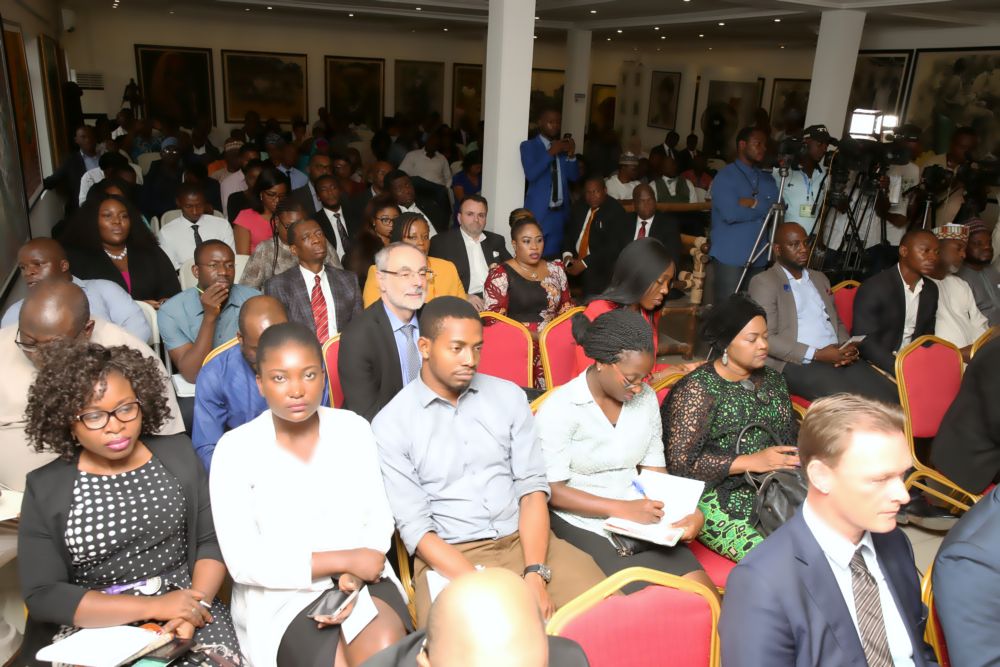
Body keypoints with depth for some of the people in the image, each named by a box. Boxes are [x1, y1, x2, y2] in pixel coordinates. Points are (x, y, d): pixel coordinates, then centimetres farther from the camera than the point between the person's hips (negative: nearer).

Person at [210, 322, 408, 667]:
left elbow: (379, 519, 4)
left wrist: (353, 578, -15)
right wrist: (344, 560, -14)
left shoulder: (353, 429, 2)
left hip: (361, 578, 2)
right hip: (283, 597, -2)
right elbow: (243, 562, -11)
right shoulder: (235, 448, -7)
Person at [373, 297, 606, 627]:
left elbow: (532, 486, 2)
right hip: (448, 557, -3)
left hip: (525, 539, 4)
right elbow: (414, 527, -8)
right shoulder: (390, 425, -4)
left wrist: (536, 574, -13)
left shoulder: (508, 395, 7)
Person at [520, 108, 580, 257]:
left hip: (560, 211, 4)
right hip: (538, 211, -4)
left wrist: (571, 155, -7)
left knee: (552, 255, 7)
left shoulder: (563, 146, 13)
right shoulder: (529, 146, -1)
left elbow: (574, 177, 8)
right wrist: (550, 153, -19)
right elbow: (530, 175, -16)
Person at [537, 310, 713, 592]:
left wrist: (687, 510, -8)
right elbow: (550, 490, -12)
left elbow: (655, 468, 11)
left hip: (637, 521, 5)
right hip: (581, 524, -5)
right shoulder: (560, 408, -11)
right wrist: (622, 508, -21)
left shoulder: (646, 398, 6)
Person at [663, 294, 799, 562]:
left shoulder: (772, 379, 16)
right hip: (719, 497, -6)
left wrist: (798, 457, -2)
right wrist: (752, 462, -15)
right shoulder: (697, 389, -6)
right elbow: (680, 462, -12)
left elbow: (791, 436, 23)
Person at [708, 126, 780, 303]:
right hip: (730, 257, -6)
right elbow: (731, 213, -18)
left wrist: (753, 203, -15)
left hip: (759, 258, 6)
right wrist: (763, 208, -3)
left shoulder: (767, 178, 17)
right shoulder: (725, 176, -4)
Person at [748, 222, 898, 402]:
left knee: (891, 397, -18)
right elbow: (766, 338, -10)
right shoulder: (764, 282, 0)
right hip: (798, 362, -7)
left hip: (838, 357, 7)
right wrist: (816, 354, -15)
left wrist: (847, 347, 4)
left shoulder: (820, 278, 24)